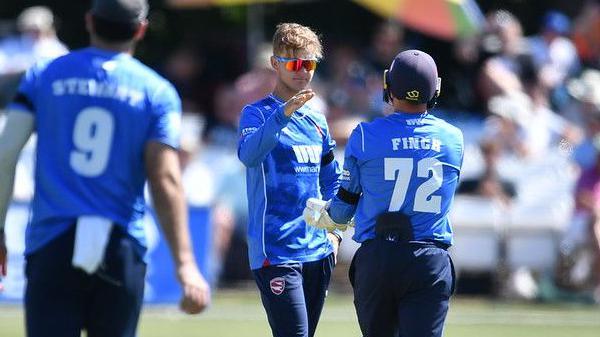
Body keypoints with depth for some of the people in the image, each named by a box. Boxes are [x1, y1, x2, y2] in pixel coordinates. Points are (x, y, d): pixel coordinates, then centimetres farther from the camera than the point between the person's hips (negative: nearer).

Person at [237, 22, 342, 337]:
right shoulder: (257, 113, -4)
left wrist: (334, 232, 14)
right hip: (276, 251, -7)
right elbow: (249, 154, -26)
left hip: (318, 251, 7)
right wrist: (283, 114, -38)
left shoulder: (317, 121, 15)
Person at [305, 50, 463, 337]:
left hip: (377, 258, 0)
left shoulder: (365, 135, -1)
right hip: (431, 261, 0)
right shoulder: (454, 139, 5)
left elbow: (345, 204, 7)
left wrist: (321, 219, 30)